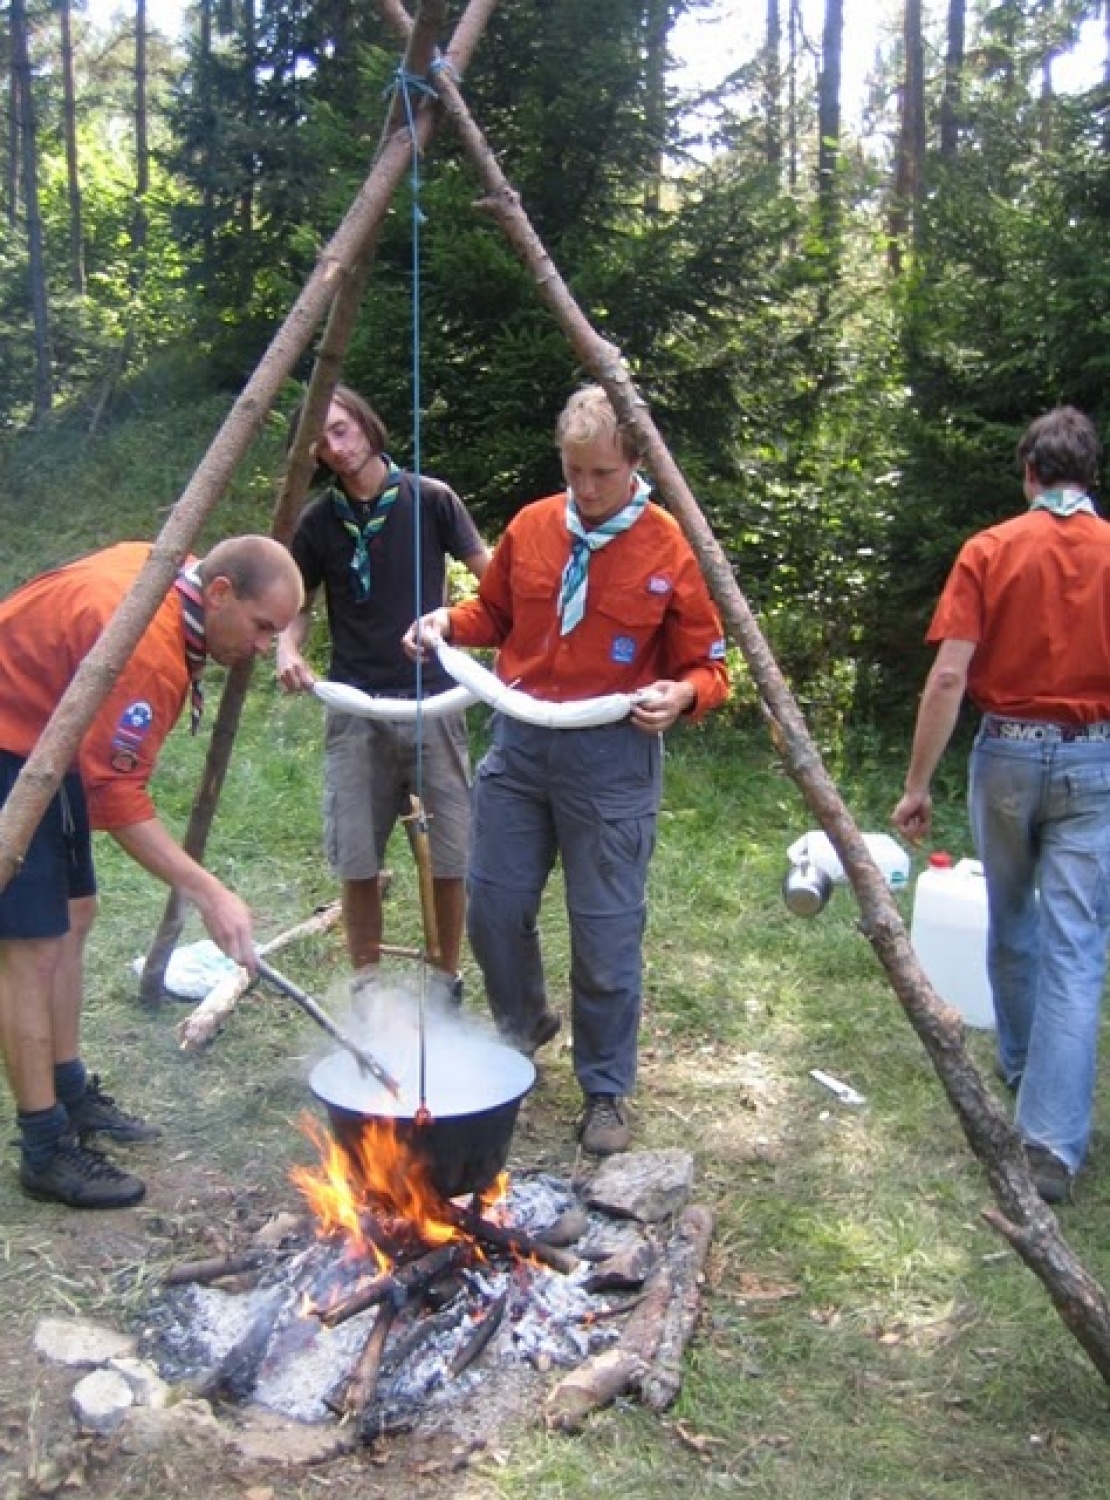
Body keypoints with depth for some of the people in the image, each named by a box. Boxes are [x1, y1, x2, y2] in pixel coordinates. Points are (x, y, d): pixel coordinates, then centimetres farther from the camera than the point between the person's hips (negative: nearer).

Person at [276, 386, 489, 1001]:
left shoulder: (430, 499, -1)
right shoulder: (318, 520, 5)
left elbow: (491, 577, 3)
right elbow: (298, 603, 14)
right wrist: (287, 647, -7)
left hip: (432, 699, -1)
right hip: (354, 708, 2)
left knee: (448, 857, 1)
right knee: (357, 861, 3)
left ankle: (445, 980, 20)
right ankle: (366, 986, 21)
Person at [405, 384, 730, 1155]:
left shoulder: (671, 549, -8)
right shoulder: (530, 526, 4)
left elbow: (708, 665, -3)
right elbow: (495, 614, 18)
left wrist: (684, 695, -24)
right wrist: (450, 621, -2)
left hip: (612, 755, -4)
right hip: (518, 742, 5)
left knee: (607, 935, 0)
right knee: (494, 906, 11)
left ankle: (606, 1091, 20)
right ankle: (523, 1024, 40)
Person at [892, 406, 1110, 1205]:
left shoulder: (990, 550, -4)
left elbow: (949, 675, -11)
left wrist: (918, 785, -5)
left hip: (1007, 751, 1)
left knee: (1011, 923, 21)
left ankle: (1022, 1069, 40)